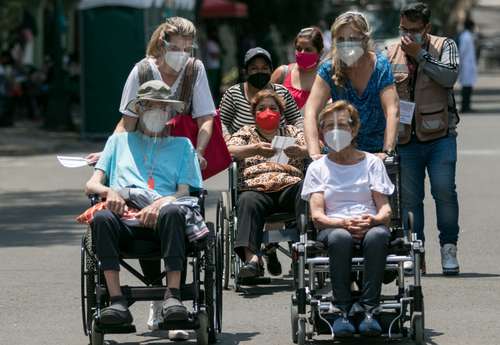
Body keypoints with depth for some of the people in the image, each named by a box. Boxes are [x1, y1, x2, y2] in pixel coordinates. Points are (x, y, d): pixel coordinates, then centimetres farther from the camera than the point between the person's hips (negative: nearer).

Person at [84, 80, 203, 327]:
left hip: (160, 216, -1)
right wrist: (108, 191, -3)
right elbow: (91, 185, 23)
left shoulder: (181, 145, 29)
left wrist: (163, 202, -11)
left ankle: (172, 296, -42)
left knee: (173, 212, -38)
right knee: (101, 217, -36)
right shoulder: (119, 140, 32)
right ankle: (117, 301, -40)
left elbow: (185, 191, 13)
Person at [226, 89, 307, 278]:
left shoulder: (292, 132, 29)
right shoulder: (246, 132, 26)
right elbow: (230, 151, 6)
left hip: (290, 186, 1)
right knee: (247, 201, -36)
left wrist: (300, 151, -14)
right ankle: (252, 258, -49)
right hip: (257, 189, -1)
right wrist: (255, 149, -14)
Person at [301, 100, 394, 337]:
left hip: (369, 226, 0)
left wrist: (374, 219, -17)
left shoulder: (372, 163, 17)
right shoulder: (318, 168, 16)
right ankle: (342, 311, -34)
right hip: (332, 228, 0)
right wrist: (344, 223, -17)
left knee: (377, 235, -37)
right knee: (339, 237, -38)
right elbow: (317, 215, 3)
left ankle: (368, 309, -36)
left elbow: (385, 209, 8)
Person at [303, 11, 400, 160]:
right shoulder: (329, 70, -8)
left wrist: (387, 152, -32)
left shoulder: (380, 66, -10)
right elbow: (310, 111, -18)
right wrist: (315, 153, -33)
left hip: (377, 149, -1)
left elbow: (393, 111, -18)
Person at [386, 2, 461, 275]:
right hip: (405, 138, 3)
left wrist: (420, 55, -13)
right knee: (409, 197, 2)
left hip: (440, 135, -3)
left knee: (444, 190, -12)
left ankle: (449, 249, -1)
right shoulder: (391, 54, 11)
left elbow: (449, 76, -13)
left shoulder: (444, 46, 5)